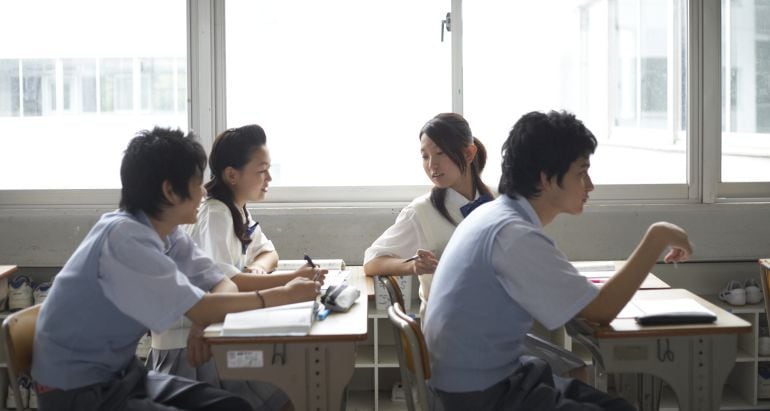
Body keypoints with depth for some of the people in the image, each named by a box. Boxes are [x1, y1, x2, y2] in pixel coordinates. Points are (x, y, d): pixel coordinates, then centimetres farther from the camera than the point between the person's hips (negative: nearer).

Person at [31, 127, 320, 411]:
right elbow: (200, 310, -25)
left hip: (121, 375, 8)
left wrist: (210, 317, -23)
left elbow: (221, 283, 0)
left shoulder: (168, 234, 0)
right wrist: (285, 295, -18)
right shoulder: (124, 238, -26)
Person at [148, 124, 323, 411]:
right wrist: (291, 279, -36)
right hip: (185, 342, -9)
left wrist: (257, 268, -10)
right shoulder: (215, 216, -21)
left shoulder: (239, 211, 7)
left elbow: (268, 252, 14)